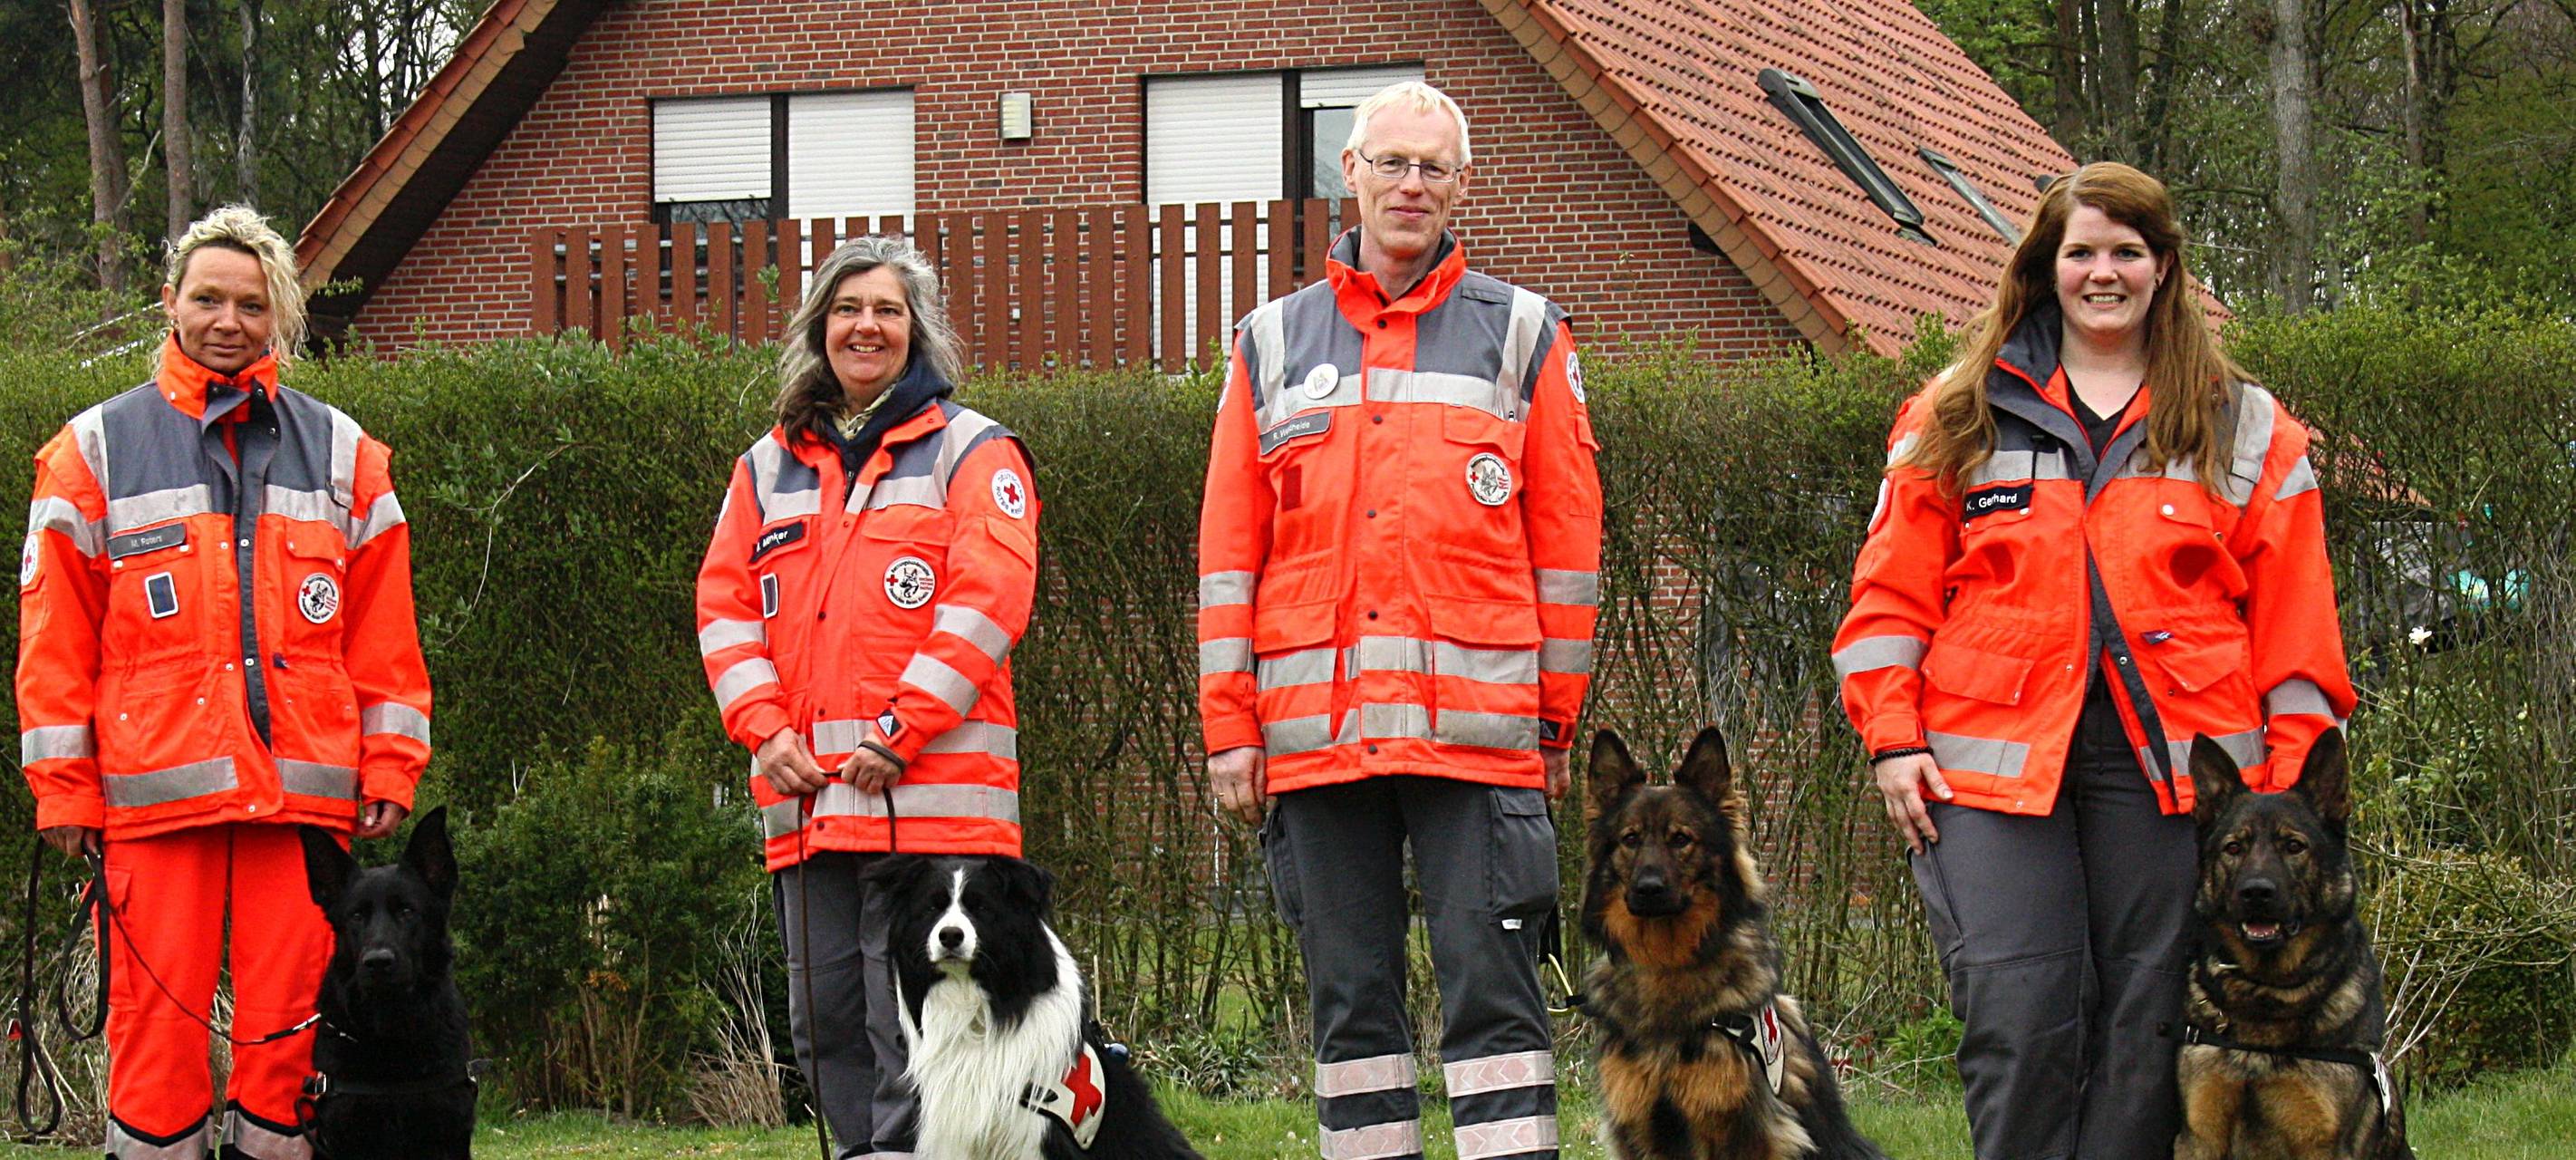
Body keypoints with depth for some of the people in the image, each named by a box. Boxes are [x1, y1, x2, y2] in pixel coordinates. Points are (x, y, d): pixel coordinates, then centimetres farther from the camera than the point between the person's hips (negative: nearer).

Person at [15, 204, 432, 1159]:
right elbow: (55, 638, 6)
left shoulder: (340, 452, 13)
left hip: (305, 787, 2)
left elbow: (383, 632, 13)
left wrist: (390, 767, 6)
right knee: (158, 1017, -3)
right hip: (155, 795, -1)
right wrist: (62, 786, 0)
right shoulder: (98, 449, 7)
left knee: (288, 1019, 1)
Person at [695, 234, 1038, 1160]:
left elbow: (988, 599, -7)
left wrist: (901, 734, -14)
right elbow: (726, 604, 14)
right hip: (805, 799, 6)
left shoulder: (971, 452, 4)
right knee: (824, 1019, 7)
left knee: (909, 1014, -10)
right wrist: (767, 732, -1)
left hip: (932, 796, -5)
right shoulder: (768, 467, 19)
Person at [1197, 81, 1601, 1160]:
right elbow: (1229, 550, 12)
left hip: (1476, 733, -2)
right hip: (1315, 733, 2)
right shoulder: (1274, 344, 13)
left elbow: (1566, 542, 8)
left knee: (1492, 989, -6)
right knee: (1350, 995, 7)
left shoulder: (1521, 334, 8)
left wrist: (1557, 717, 4)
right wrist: (1229, 724, 5)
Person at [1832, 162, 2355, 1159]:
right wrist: (1893, 738, -1)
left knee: (2149, 1022, 2)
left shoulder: (2247, 431, 12)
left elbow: (2294, 618, 9)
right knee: (2017, 1019, -8)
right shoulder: (1958, 419, 11)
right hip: (1995, 764, -1)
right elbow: (1892, 591, 8)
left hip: (2172, 766, 1)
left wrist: (2293, 775, 2)